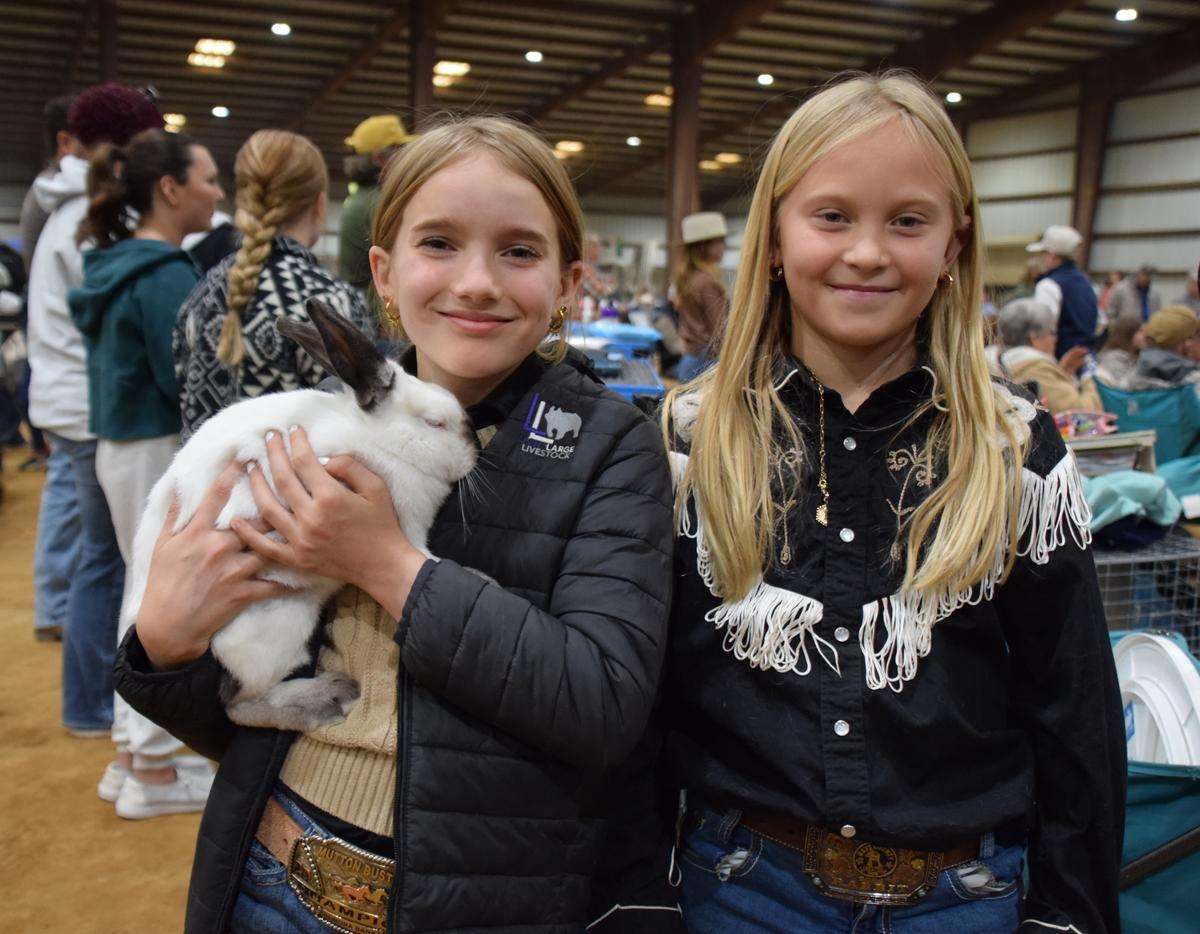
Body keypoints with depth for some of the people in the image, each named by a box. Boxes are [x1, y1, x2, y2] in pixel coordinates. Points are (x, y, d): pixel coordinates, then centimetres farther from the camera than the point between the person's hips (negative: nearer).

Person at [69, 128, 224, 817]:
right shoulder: (166, 273, -19)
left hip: (124, 445, 10)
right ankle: (154, 771, 13)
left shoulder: (120, 264, 10)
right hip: (161, 452, -10)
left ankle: (131, 753, 28)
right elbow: (187, 379, -22)